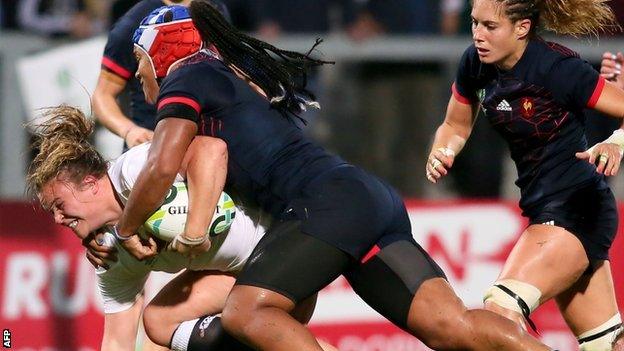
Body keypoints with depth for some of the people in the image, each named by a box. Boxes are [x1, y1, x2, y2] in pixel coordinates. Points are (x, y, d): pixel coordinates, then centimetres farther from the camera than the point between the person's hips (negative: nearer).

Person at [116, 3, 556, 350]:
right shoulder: (238, 71, 30)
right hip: (375, 199, 9)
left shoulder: (185, 80, 3)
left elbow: (161, 168, -11)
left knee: (246, 312, -14)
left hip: (329, 203, -9)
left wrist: (126, 229, 4)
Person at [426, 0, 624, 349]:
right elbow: (456, 126, 14)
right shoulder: (475, 64, -1)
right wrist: (441, 153, -8)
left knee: (502, 307, -24)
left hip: (578, 206, -8)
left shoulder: (558, 68, -20)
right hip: (544, 207, 8)